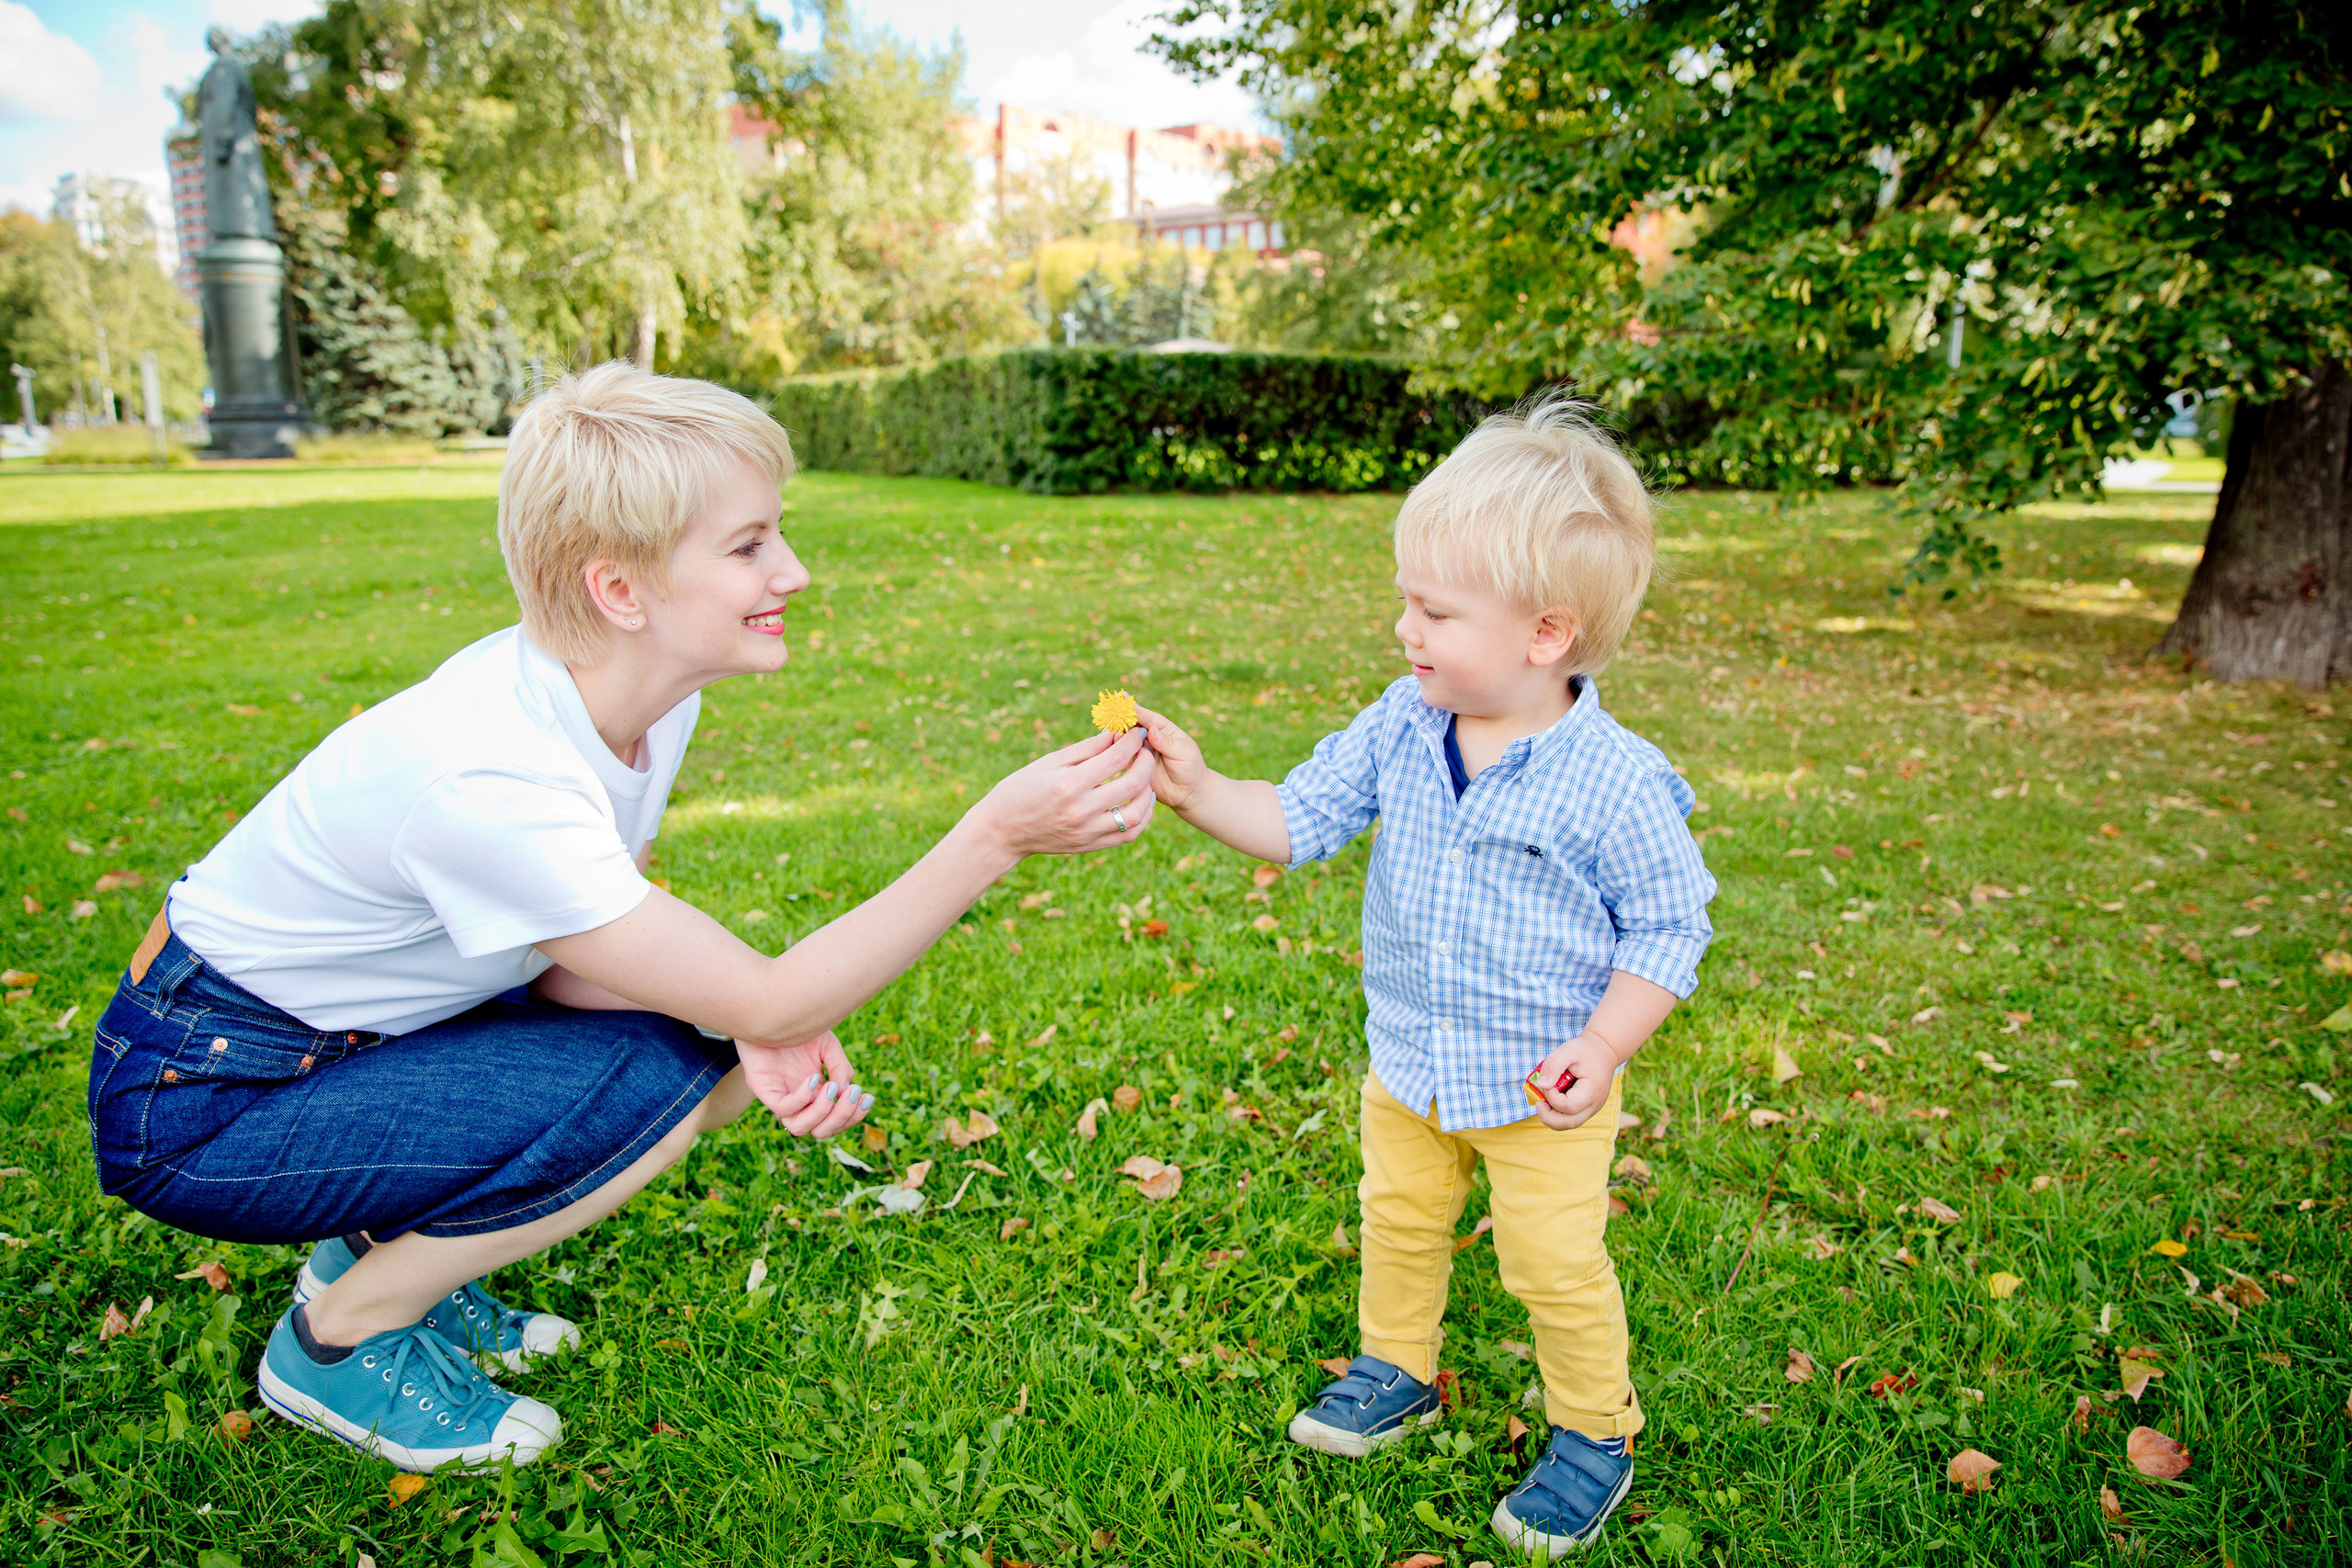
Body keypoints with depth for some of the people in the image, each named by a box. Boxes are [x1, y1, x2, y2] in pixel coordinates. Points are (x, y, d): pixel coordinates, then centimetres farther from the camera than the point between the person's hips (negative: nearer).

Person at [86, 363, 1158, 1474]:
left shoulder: (651, 692, -10)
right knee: (649, 1086, -25)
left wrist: (760, 1039, -22)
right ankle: (336, 1339, -1)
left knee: (721, 1053, -6)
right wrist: (999, 835, -38)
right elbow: (765, 997, -31)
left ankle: (382, 1241, 11)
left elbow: (561, 952, -5)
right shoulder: (486, 776, -35)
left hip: (363, 1030, 8)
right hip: (196, 1104, -8)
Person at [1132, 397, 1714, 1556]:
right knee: (1398, 1223, 22)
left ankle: (1596, 1433, 35)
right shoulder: (1399, 728, -9)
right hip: (1407, 1063, 5)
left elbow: (1670, 926, -13)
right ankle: (1397, 1372, 48)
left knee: (1554, 1265, 9)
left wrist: (1604, 1045, -20)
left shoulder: (1615, 783, -23)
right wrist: (1199, 792, -19)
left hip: (1544, 1085, -5)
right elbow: (1301, 818, -4)